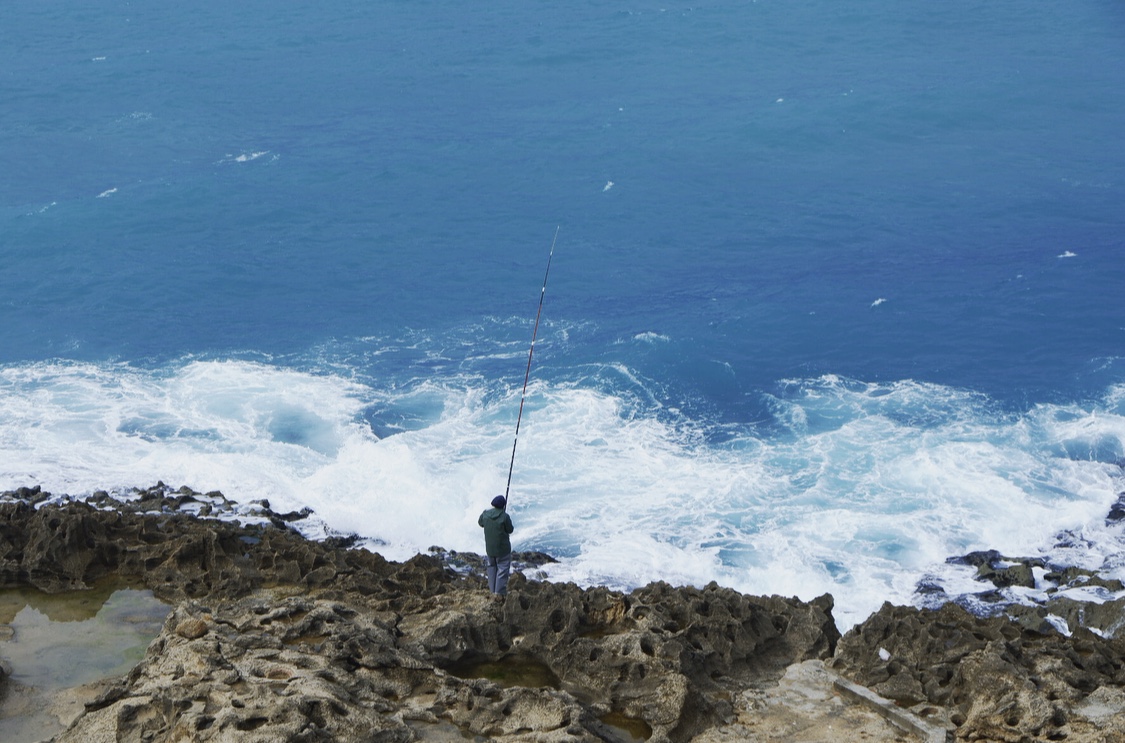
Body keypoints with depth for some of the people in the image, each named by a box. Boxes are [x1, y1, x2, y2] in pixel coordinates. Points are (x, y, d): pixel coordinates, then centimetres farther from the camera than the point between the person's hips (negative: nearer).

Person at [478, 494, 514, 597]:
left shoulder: (486, 513, -8)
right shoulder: (504, 516, -21)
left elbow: (480, 523, 10)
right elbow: (510, 530, -10)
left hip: (489, 547, 4)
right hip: (502, 548, -4)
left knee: (491, 567, 20)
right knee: (502, 569, 7)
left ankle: (493, 590, 24)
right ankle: (500, 592, 5)